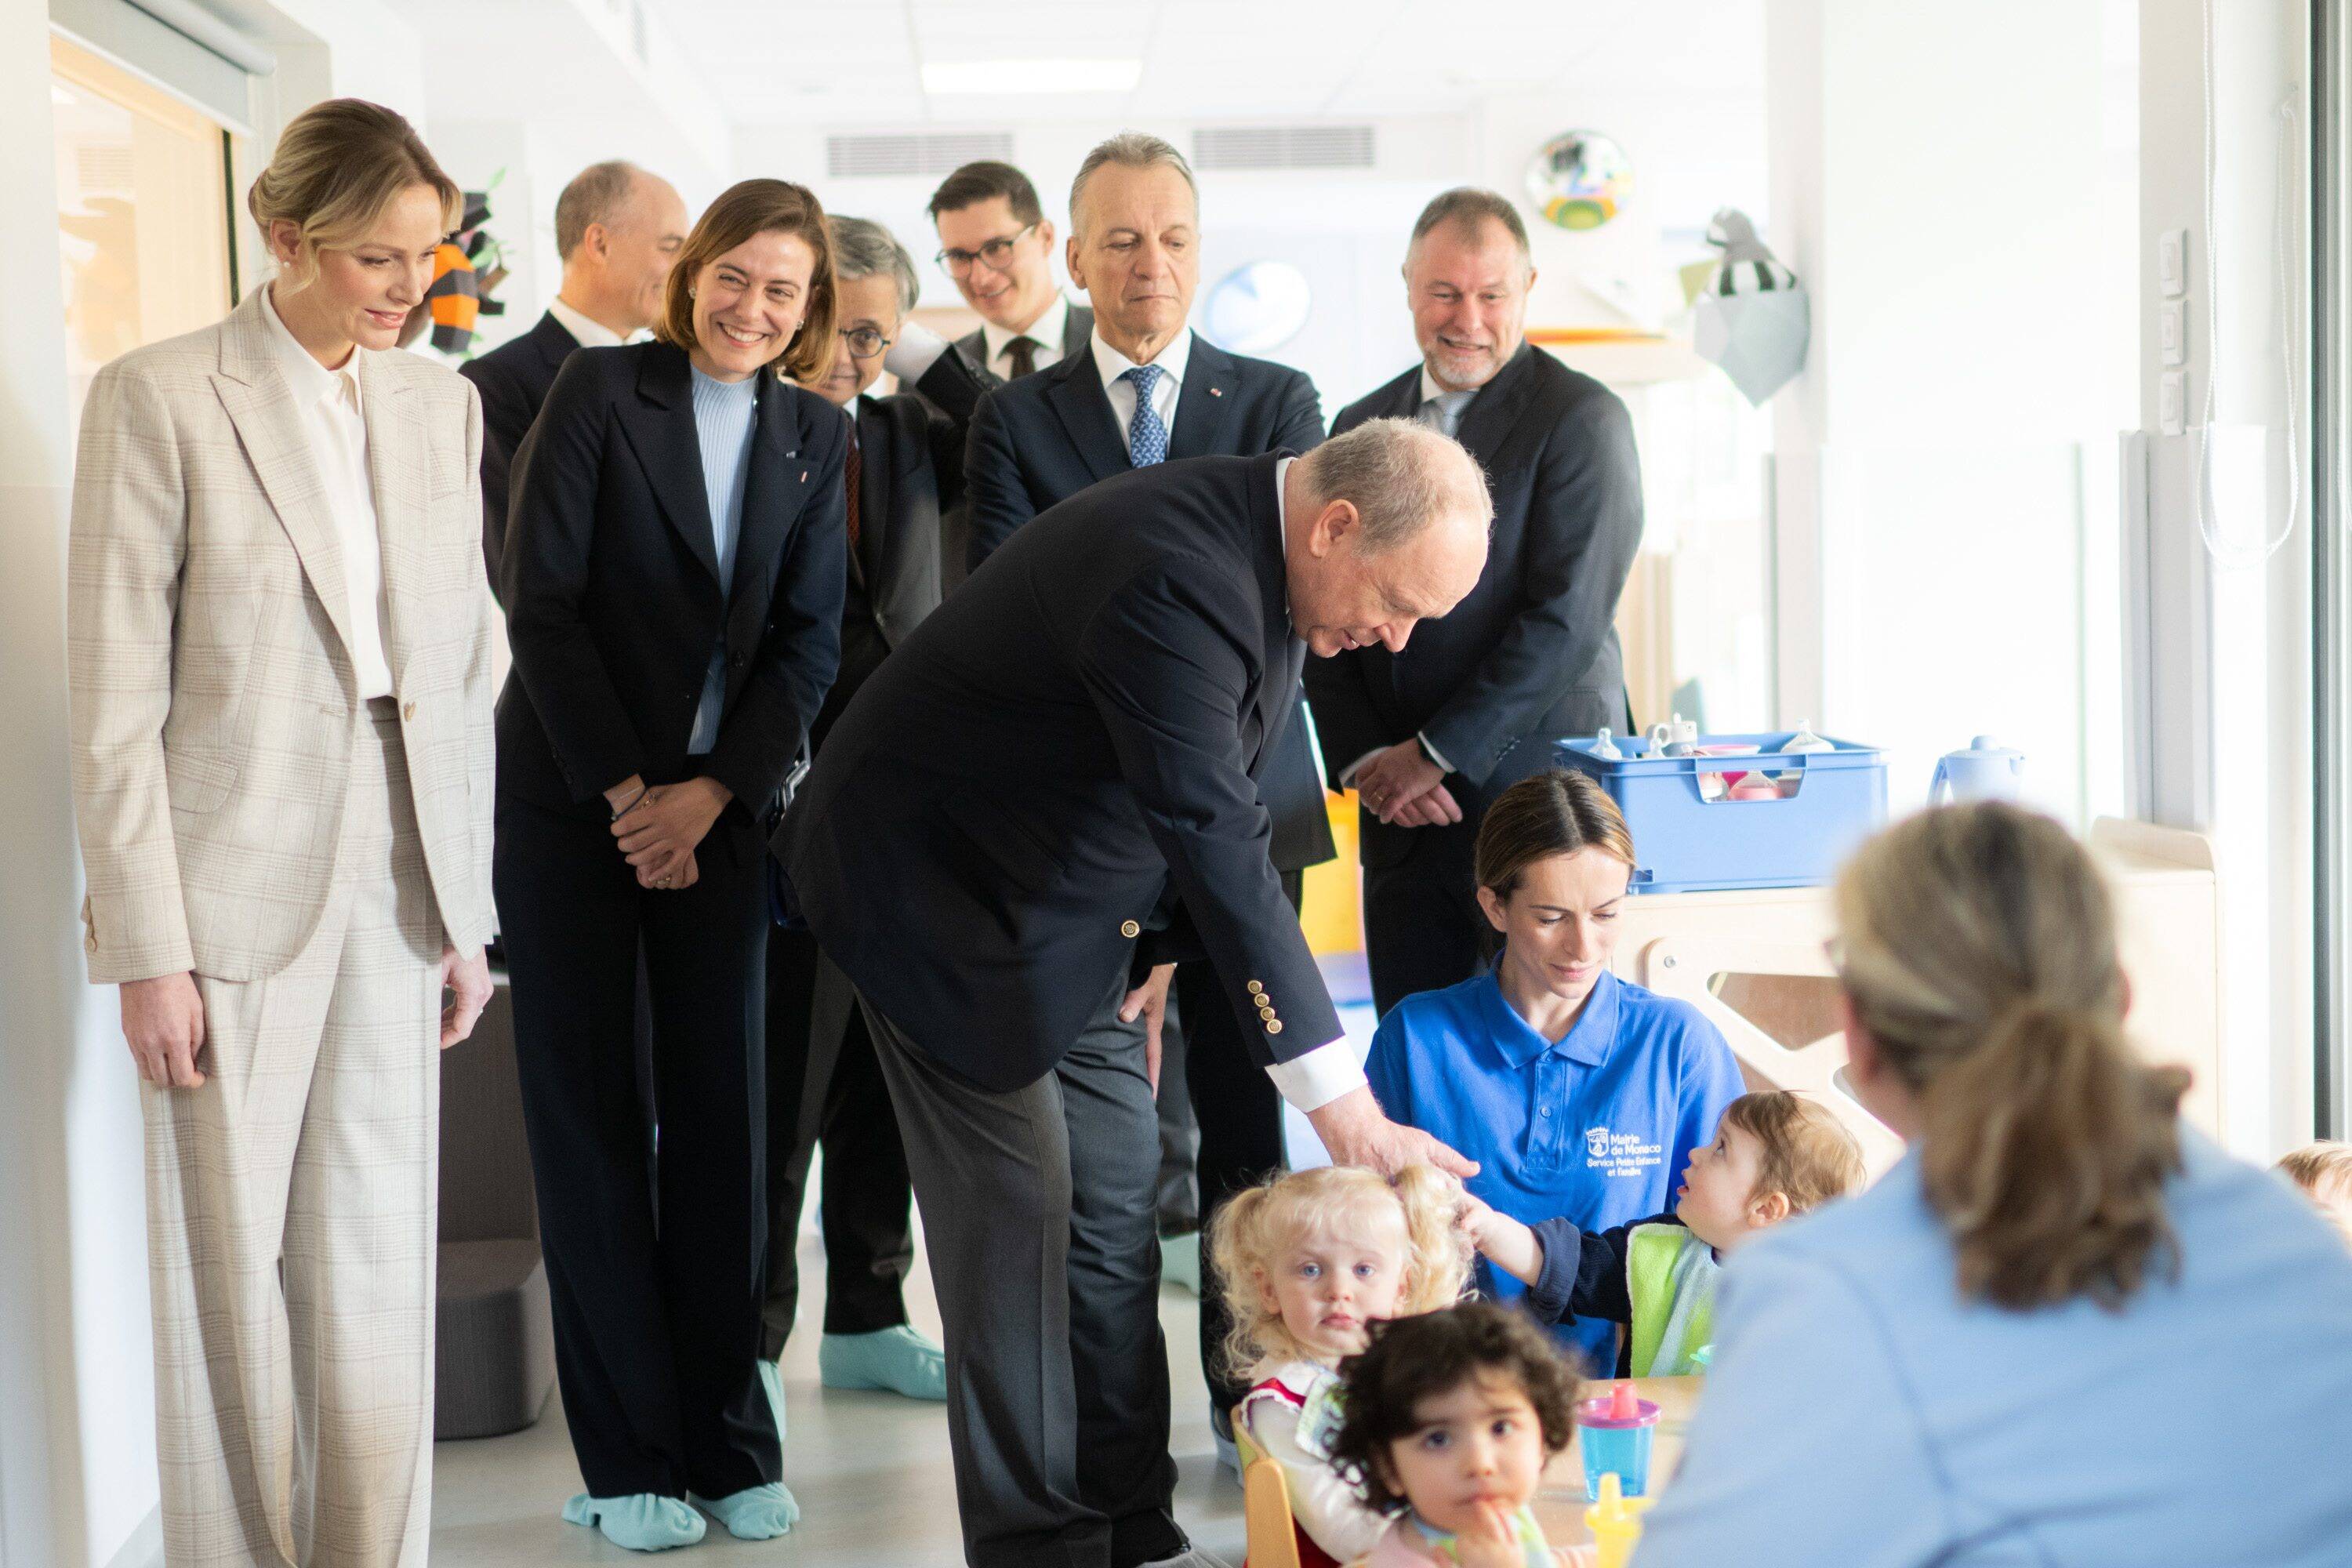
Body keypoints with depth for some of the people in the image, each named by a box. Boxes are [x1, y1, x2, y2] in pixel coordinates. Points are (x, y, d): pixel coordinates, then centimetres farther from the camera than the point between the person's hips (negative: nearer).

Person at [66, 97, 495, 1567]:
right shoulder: (160, 398, -6)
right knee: (233, 1271, 4)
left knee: (379, 1270, 8)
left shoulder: (441, 405, 9)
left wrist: (469, 910, 10)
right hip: (237, 888, -4)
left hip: (396, 889, 4)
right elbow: (115, 699, -7)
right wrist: (147, 946, -11)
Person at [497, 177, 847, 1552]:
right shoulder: (602, 391, -4)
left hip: (719, 808, 3)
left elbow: (809, 641, 3)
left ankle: (730, 1444, 11)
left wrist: (711, 791, -9)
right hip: (571, 803, -3)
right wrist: (624, 792, -11)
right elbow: (542, 602, -9)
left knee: (725, 1114, 2)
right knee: (590, 1116, 0)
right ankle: (630, 1461, 7)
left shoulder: (817, 437, 7)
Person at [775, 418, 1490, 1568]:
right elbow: (1218, 845, -39)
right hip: (938, 885, -9)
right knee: (1018, 1213, -7)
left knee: (1114, 1214, 7)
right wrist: (1344, 1111, -40)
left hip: (1066, 906, 9)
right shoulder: (1174, 570, -34)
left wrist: (1157, 953, 3)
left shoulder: (1265, 552, -4)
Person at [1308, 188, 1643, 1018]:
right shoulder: (1361, 428, 14)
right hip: (1399, 810, 5)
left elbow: (1567, 618, -13)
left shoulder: (1581, 418, -4)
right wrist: (1364, 760, -3)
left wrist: (1434, 754, -12)